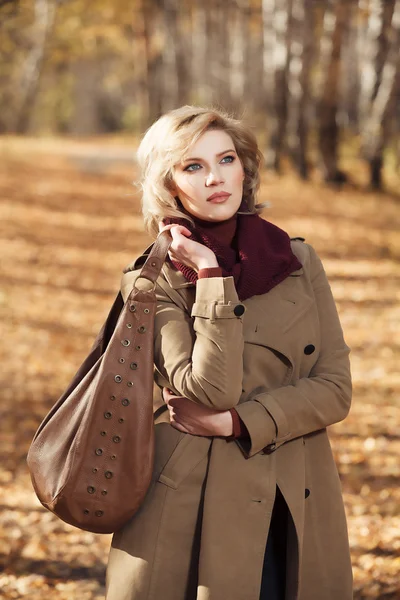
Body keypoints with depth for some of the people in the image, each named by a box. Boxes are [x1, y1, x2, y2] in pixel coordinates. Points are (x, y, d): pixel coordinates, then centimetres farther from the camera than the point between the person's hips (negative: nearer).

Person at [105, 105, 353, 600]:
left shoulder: (299, 262, 5)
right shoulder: (153, 282, -4)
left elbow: (334, 388, 0)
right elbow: (211, 390, -16)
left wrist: (235, 421, -11)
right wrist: (212, 277, -15)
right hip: (196, 510, -3)